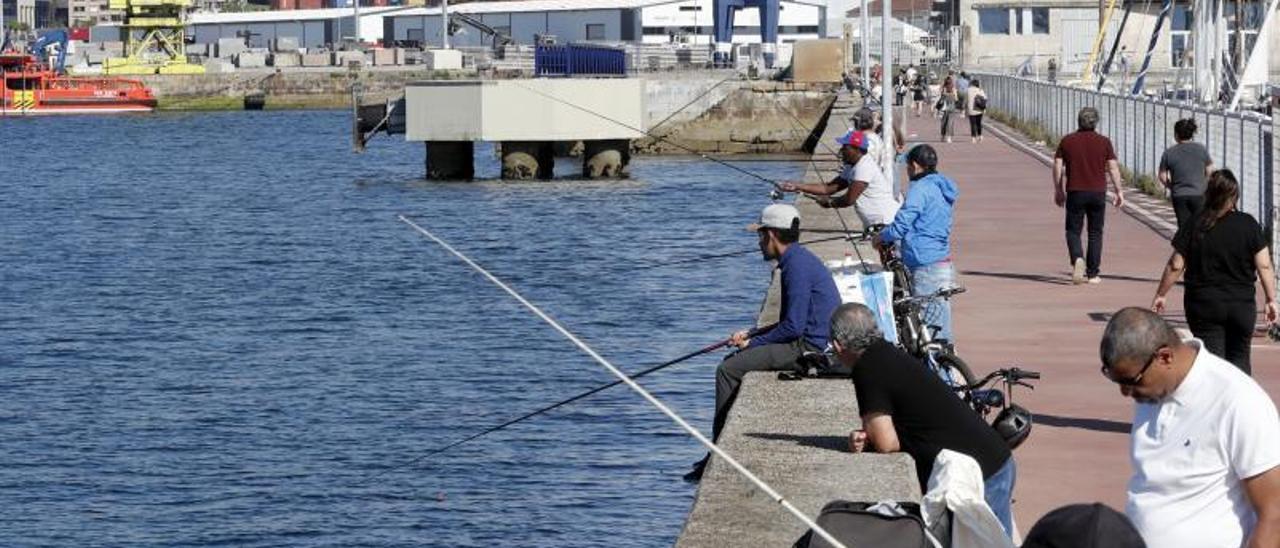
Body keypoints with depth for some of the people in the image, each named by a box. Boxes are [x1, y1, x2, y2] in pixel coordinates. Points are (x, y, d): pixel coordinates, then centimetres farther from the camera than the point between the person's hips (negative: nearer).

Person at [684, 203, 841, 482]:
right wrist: (751, 335, 15)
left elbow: (793, 326, -21)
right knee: (733, 362, 17)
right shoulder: (798, 259, 17)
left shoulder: (797, 265, -17)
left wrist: (753, 343, -7)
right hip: (811, 345, 11)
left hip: (810, 349, -11)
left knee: (729, 370, -12)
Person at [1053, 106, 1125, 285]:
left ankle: (1077, 259, -22)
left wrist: (1058, 191, 10)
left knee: (1073, 231, 7)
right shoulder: (1104, 142, 0)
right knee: (1095, 233, 10)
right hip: (1098, 192, 1)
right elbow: (1113, 168, -2)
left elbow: (1058, 167, 1)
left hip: (1075, 192, -1)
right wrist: (1119, 191, 6)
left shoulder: (1067, 141, 1)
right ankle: (1093, 273, 9)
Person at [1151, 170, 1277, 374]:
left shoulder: (1194, 227, -7)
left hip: (1204, 305, -1)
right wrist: (1271, 300, 3)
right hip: (1242, 304, 1)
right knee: (1239, 357, 17)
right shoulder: (1248, 225, -4)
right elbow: (1264, 266, -5)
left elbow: (1175, 266, -5)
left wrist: (1160, 294, 7)